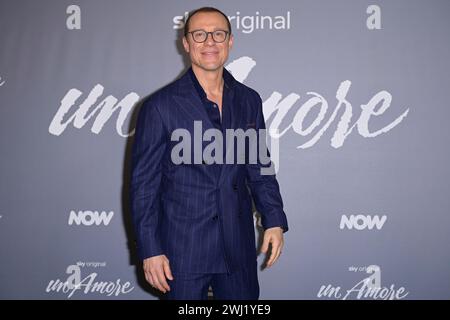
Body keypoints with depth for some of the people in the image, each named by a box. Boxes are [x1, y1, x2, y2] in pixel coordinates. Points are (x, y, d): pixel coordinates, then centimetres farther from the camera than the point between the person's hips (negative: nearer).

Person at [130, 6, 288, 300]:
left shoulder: (249, 100, 5)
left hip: (239, 247, 4)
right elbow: (144, 184, -6)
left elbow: (259, 168, 12)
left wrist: (274, 220, 3)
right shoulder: (160, 106, -8)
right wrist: (150, 251, -9)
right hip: (183, 249, -3)